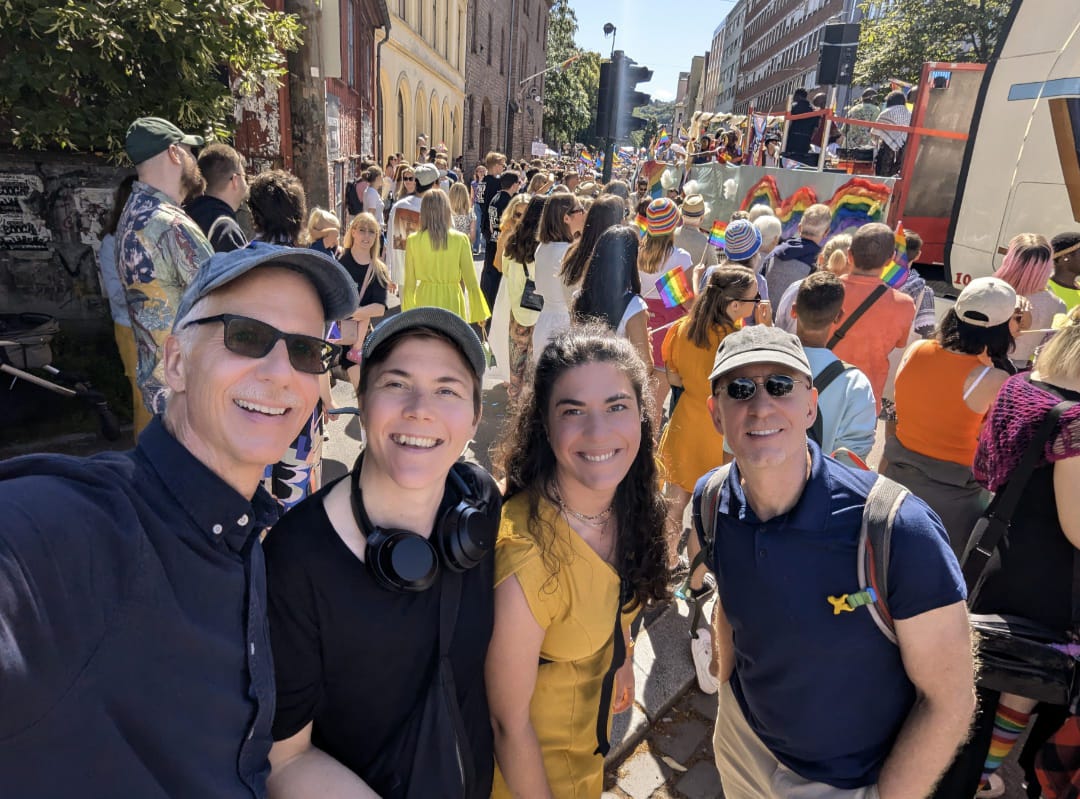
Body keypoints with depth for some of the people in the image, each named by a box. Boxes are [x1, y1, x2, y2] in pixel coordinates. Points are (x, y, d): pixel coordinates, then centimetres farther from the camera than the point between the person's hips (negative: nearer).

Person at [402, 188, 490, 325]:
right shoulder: (460, 239, -7)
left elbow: (409, 282, 2)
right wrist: (479, 312, 7)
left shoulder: (413, 241, -4)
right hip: (451, 301, -1)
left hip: (424, 301, 1)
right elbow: (470, 280, -3)